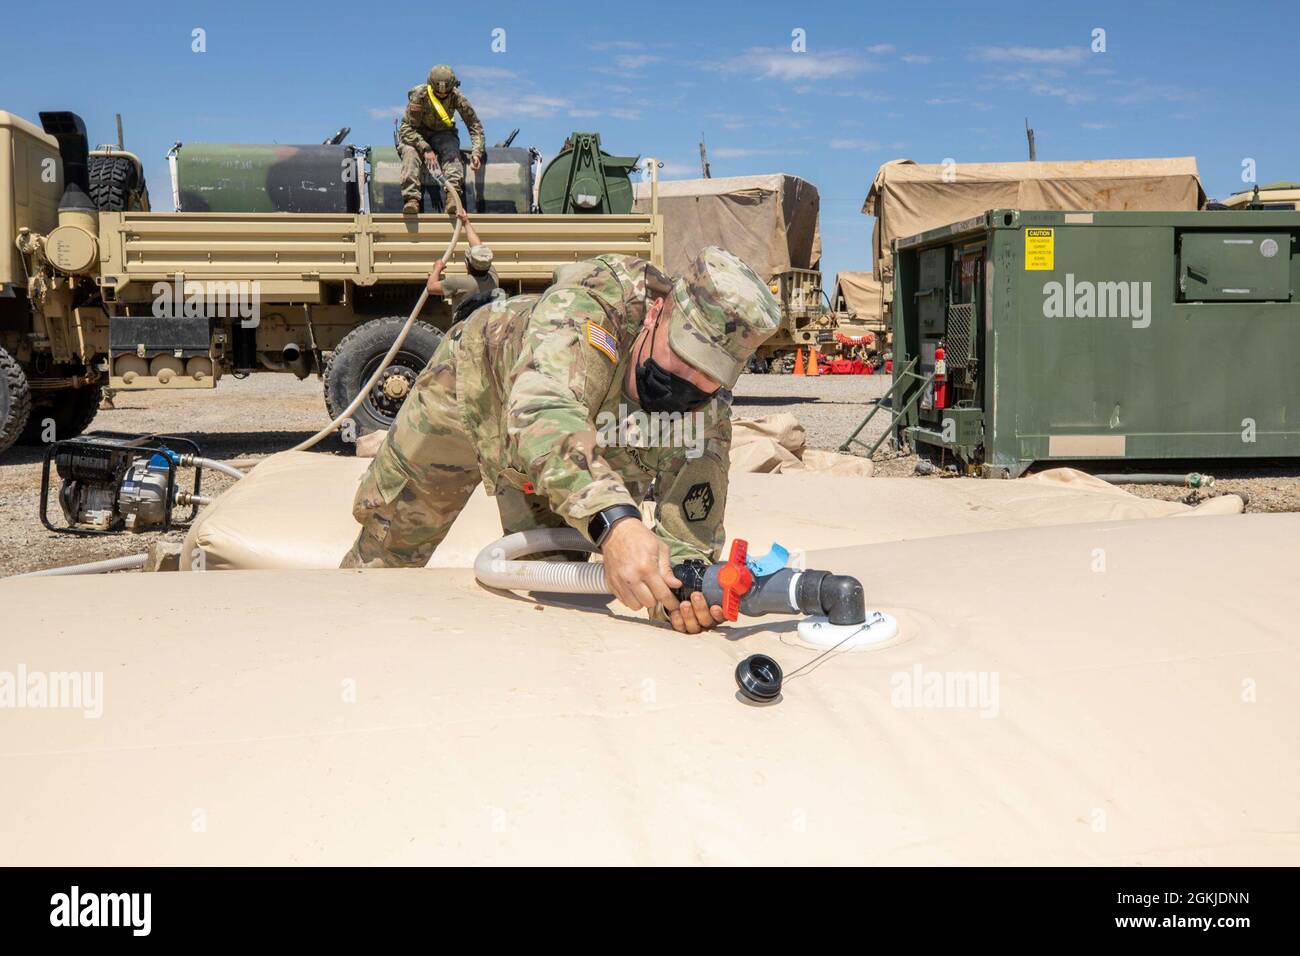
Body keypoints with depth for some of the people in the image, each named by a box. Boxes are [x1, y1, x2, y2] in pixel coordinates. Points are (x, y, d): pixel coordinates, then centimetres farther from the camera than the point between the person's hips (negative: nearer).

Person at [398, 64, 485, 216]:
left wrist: (476, 152, -23)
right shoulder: (419, 95, -24)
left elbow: (474, 124, -9)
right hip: (415, 134, -1)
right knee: (410, 152, -33)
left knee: (452, 152, -32)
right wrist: (425, 149, -37)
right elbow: (408, 128, -22)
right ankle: (411, 198, -45)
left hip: (443, 133, 1)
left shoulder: (456, 96, -17)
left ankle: (453, 195, -46)